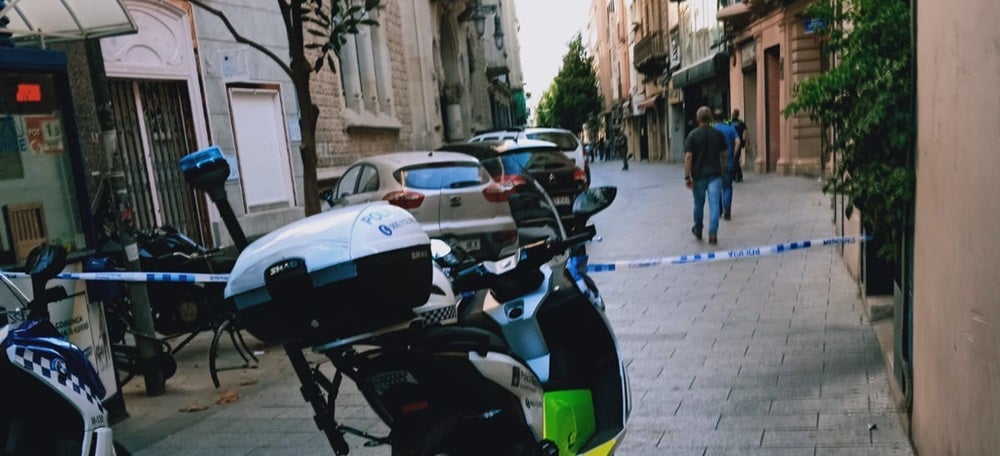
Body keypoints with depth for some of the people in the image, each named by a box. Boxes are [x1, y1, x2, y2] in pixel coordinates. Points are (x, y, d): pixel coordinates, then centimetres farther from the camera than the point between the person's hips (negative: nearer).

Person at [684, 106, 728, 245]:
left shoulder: (692, 135, -7)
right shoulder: (718, 134, 1)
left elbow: (688, 157, -13)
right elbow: (725, 153, 8)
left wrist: (687, 177, -10)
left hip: (698, 175, -1)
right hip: (715, 174, 1)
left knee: (699, 204, 15)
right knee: (714, 204, -2)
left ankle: (698, 230, 32)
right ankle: (713, 234, -9)